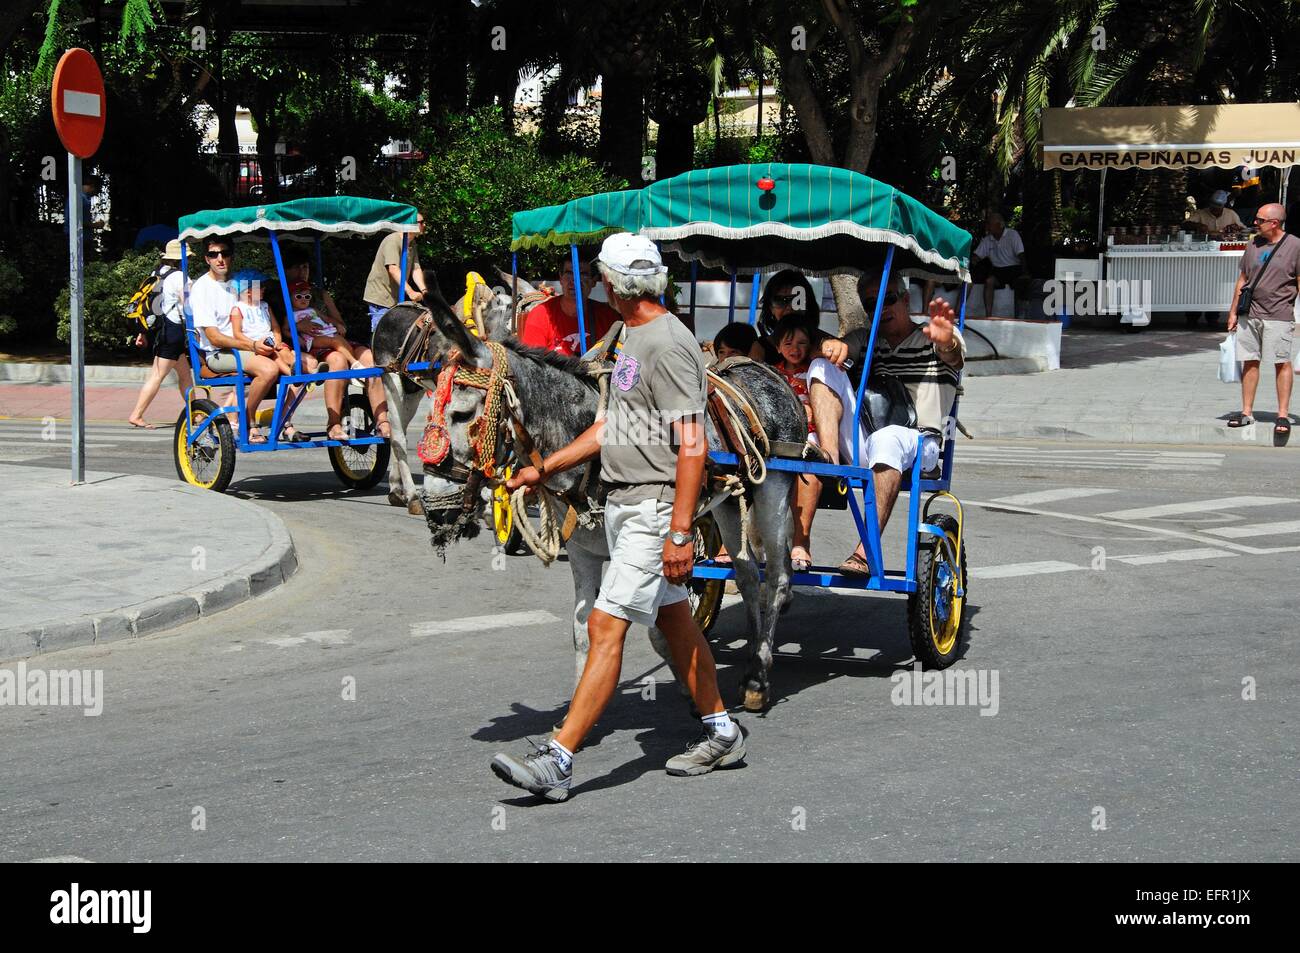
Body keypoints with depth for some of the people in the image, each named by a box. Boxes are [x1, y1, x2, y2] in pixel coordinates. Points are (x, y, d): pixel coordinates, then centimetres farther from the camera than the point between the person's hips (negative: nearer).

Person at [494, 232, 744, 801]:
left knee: (606, 627, -12)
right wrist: (544, 469, 22)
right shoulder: (634, 337, 15)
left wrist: (680, 531, -26)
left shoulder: (668, 345, -18)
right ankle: (722, 734, 28)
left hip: (655, 507, -11)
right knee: (674, 620, 16)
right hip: (624, 502, 11)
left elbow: (693, 445, -23)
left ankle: (557, 761, -13)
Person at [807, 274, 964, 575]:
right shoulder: (864, 340, 23)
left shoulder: (931, 340, 10)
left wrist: (946, 342, -40)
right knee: (823, 366, -9)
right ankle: (829, 456, -31)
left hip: (918, 446, -4)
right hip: (859, 444, 4)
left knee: (887, 438, -40)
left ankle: (866, 552, -46)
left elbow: (954, 357, -14)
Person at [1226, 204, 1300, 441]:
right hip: (1249, 315, 5)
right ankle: (1247, 412, 13)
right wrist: (1233, 312, 16)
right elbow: (1243, 279, 19)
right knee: (1250, 362, 6)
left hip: (1278, 316, -5)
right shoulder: (1254, 245, 13)